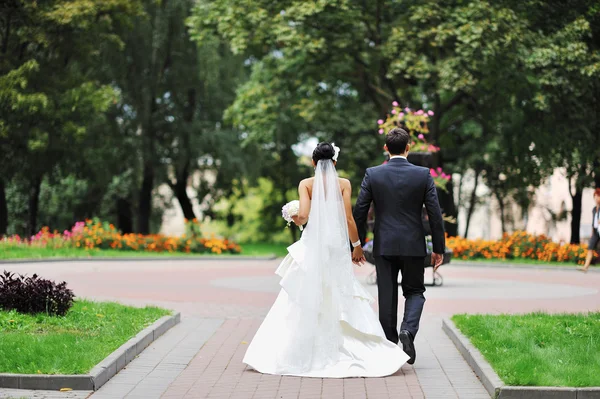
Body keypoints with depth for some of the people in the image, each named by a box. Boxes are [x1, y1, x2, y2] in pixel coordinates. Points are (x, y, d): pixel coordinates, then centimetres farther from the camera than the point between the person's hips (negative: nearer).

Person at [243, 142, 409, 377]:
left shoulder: (306, 184, 0)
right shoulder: (343, 184, 1)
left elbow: (303, 215, -11)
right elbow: (348, 219, -3)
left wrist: (296, 220, 11)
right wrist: (357, 246, 8)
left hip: (313, 244, 0)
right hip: (337, 245, 0)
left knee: (305, 302, 5)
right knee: (341, 301, 5)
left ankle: (302, 352, 5)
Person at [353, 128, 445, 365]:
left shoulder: (372, 174, -3)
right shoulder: (423, 175, -4)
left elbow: (359, 212, -2)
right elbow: (435, 214, -4)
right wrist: (438, 249, 4)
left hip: (384, 246, 0)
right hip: (413, 245, 0)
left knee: (387, 297, 8)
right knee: (414, 291, 14)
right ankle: (408, 330, -12)